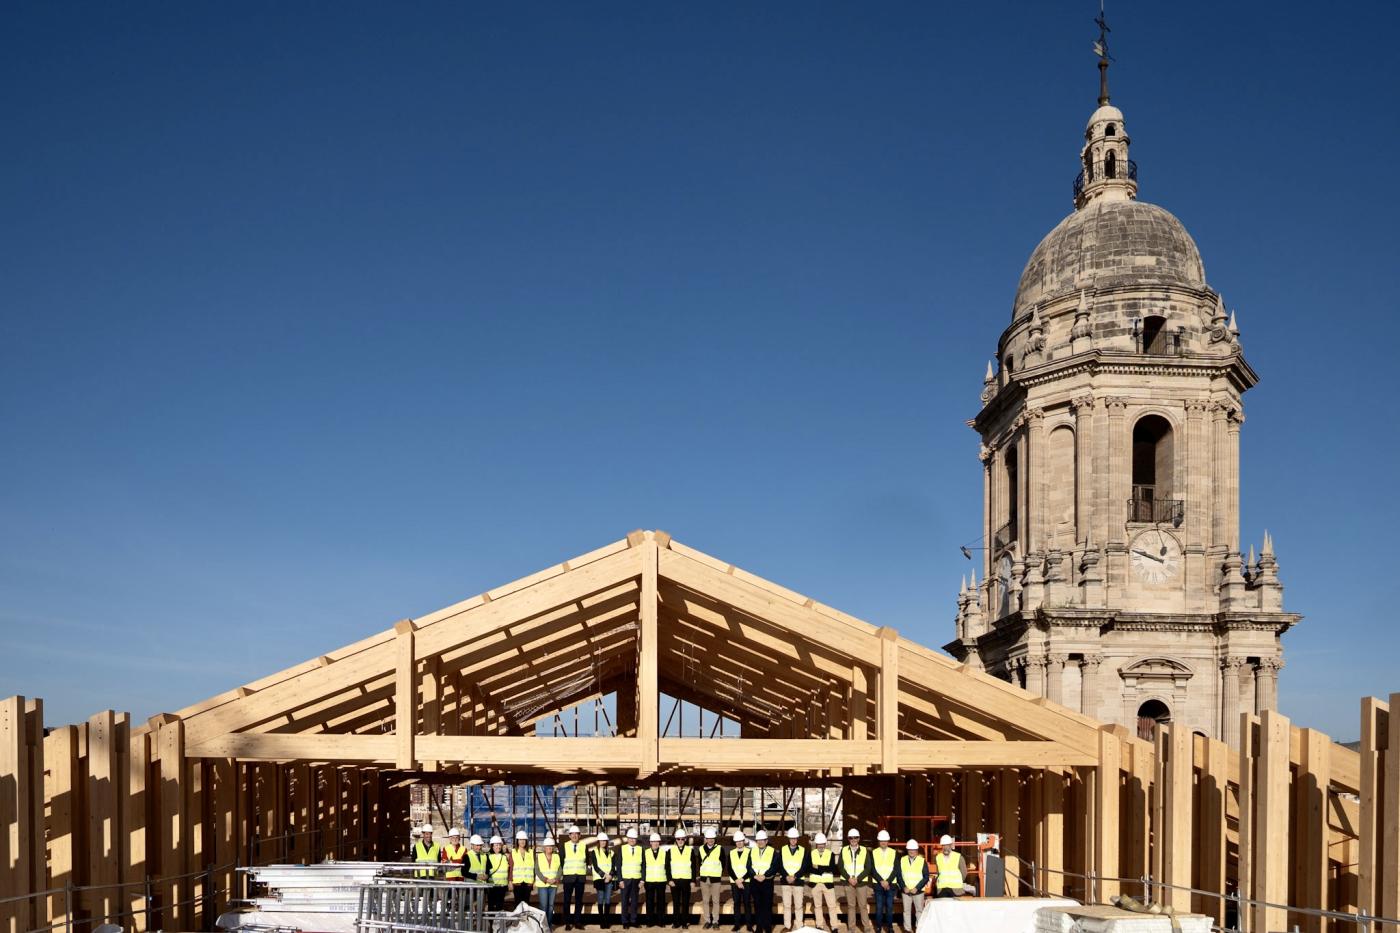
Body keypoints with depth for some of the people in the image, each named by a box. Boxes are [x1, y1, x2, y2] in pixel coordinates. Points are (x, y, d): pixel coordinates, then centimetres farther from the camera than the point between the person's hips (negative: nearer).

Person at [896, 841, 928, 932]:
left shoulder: (922, 861, -1)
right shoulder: (902, 860, 5)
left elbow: (926, 877, -3)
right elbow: (899, 875, 5)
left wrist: (917, 888, -11)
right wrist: (904, 887, -8)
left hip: (918, 891, -1)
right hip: (905, 891, 2)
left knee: (919, 910, 1)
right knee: (906, 910, 3)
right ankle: (907, 929, 10)